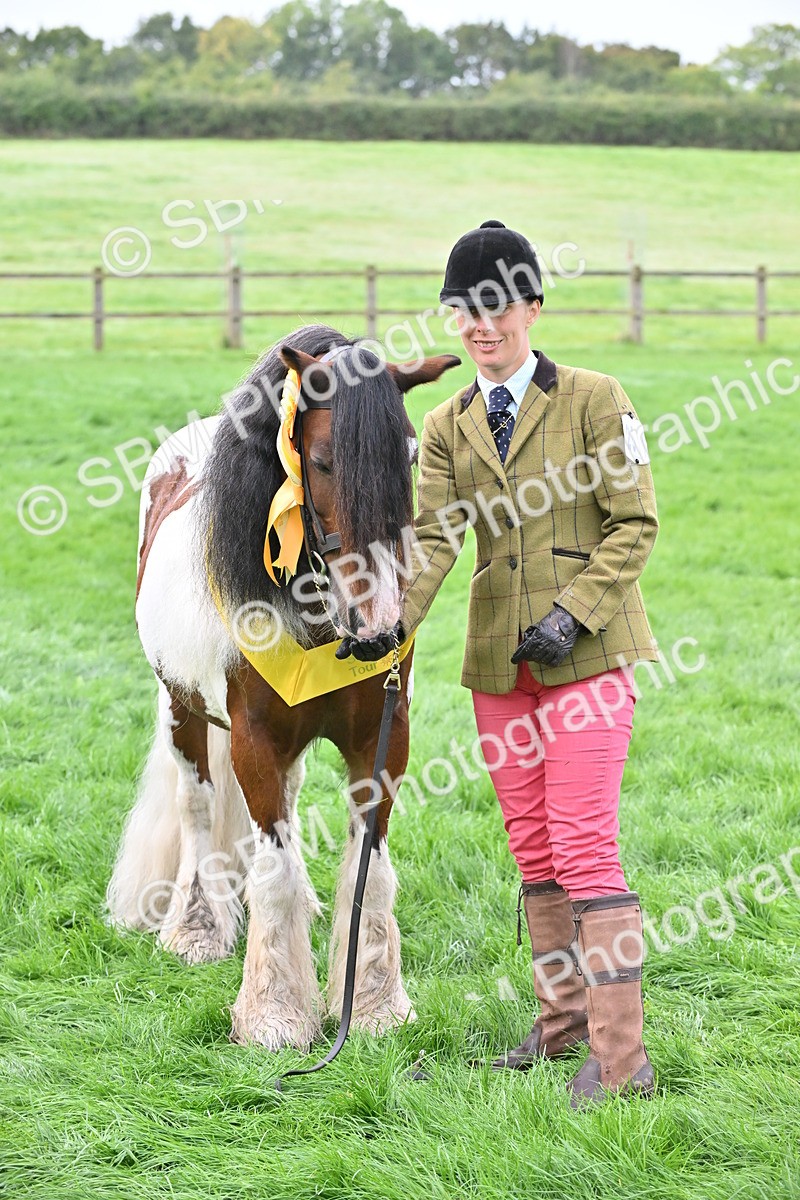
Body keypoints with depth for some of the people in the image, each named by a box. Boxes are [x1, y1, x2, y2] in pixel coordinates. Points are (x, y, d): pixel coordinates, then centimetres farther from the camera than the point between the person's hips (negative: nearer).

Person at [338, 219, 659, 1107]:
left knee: (585, 847, -11)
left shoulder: (593, 400, -2)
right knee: (533, 850, 10)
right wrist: (395, 616, -17)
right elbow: (435, 534, 0)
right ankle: (563, 1019, 23)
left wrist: (574, 611, -15)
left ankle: (621, 1057, -11)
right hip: (499, 661, 5)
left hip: (585, 655, -5)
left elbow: (635, 523, -4)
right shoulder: (447, 426, 11)